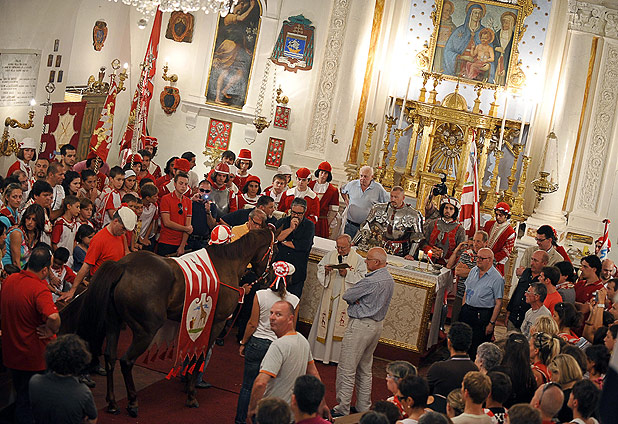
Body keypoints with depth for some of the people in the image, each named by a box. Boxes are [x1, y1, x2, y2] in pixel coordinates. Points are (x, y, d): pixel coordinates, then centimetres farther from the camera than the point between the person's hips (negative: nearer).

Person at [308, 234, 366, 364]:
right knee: (324, 323, 6)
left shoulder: (358, 259, 0)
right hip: (329, 296, 3)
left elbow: (361, 278, -5)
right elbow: (320, 270, 9)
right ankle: (320, 352, 15)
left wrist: (347, 273, -18)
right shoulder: (330, 255, 9)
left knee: (340, 326, -1)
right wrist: (325, 270, -13)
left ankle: (336, 355, 7)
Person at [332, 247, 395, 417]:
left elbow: (347, 296, -15)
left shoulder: (371, 281, -22)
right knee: (365, 369, 18)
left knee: (347, 370, -3)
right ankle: (363, 408, 25)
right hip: (377, 325, 10)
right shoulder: (389, 279, 9)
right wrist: (358, 300, -4)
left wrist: (355, 299, 3)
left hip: (361, 326, -10)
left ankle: (342, 410, 2)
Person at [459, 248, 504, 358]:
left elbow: (498, 303, -13)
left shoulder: (497, 279, -13)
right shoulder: (473, 271, 9)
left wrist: (491, 323, -15)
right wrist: (463, 309, 12)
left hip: (482, 316, -6)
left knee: (476, 348, -2)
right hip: (466, 311, 6)